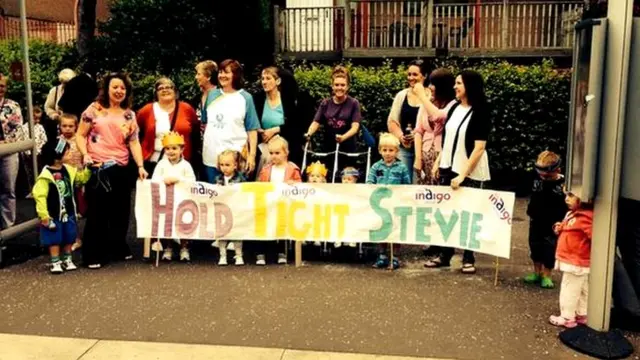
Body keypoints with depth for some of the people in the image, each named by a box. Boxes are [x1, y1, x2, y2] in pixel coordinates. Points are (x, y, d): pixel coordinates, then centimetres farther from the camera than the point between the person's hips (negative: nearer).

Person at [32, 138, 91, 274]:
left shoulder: (68, 170, 1)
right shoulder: (46, 175, -19)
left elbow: (82, 178, 18)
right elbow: (39, 195, -20)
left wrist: (88, 169, 0)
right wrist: (44, 215, -20)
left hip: (68, 213, 6)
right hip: (54, 215, -6)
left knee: (69, 238, 14)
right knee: (55, 239, 3)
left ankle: (67, 259, 28)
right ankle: (55, 262, 14)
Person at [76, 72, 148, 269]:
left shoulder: (129, 115, 10)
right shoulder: (94, 109, 1)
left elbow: (134, 142, 4)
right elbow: (80, 135, 1)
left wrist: (140, 166, -7)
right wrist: (85, 154, -15)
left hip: (122, 169, 4)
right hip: (98, 168, -3)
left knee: (121, 211, 11)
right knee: (97, 212, 1)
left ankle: (119, 248, 27)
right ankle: (93, 255, 9)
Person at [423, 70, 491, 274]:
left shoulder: (480, 113, -12)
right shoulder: (455, 108, 6)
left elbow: (479, 148, -17)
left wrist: (463, 175, -19)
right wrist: (438, 162, 10)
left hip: (470, 173, -6)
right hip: (448, 169, 6)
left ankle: (468, 259, 17)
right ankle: (444, 255, 21)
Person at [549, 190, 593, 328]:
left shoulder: (585, 218, -25)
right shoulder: (573, 214, 7)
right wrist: (561, 228, 6)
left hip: (576, 262, -10)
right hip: (575, 261, 10)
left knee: (569, 290, 2)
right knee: (582, 290, 20)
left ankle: (567, 317, 14)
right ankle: (582, 314, 32)